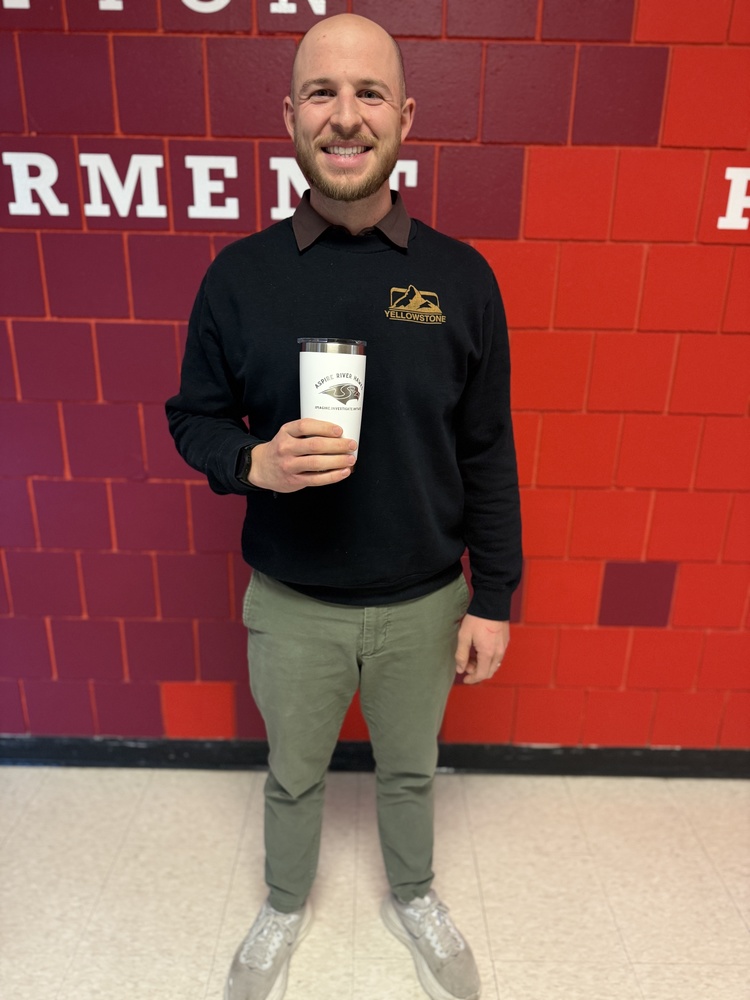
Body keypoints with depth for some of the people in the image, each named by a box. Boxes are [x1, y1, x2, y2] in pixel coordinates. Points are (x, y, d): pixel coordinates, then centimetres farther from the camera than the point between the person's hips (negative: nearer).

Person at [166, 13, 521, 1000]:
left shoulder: (461, 277, -8)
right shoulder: (239, 273, -9)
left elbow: (487, 454, -4)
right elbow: (193, 417, 0)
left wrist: (493, 596, -2)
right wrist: (255, 462, -23)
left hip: (424, 603, 1)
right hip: (292, 604, 0)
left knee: (410, 770, 25)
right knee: (293, 775, 24)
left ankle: (413, 897, 57)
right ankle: (285, 907, 56)